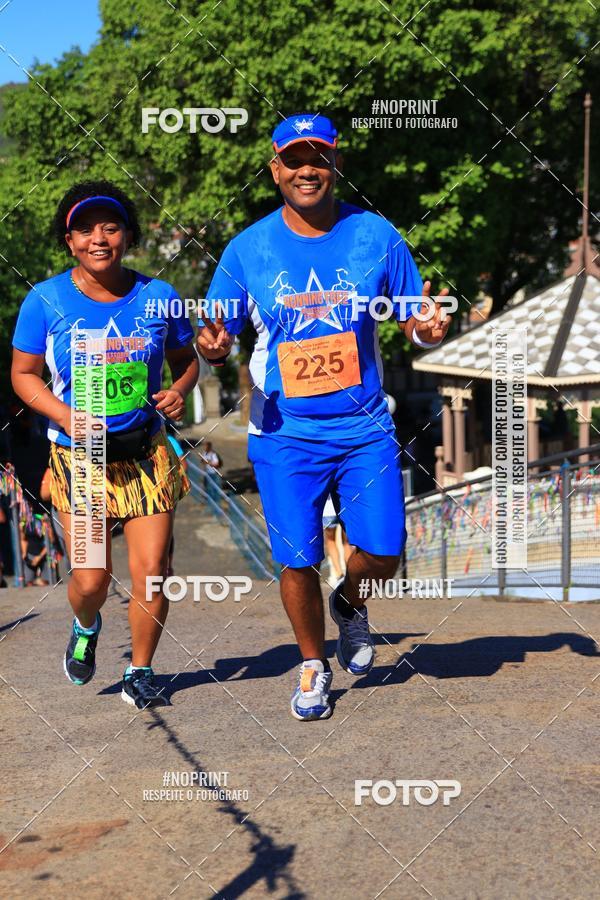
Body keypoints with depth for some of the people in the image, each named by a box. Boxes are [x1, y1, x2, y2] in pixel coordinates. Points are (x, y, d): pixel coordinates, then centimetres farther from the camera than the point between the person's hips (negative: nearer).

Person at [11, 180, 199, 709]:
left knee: (152, 573, -4)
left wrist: (179, 392, -9)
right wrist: (66, 416, -14)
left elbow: (186, 360, 13)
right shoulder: (47, 301, -4)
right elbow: (24, 374, 3)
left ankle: (140, 673, 19)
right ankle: (86, 627, 37)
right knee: (91, 579, -1)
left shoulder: (158, 297, 0)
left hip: (146, 452, 1)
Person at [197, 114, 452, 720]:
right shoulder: (248, 249, -2)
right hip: (284, 436, 0)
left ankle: (349, 602, 35)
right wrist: (214, 347, -21)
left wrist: (429, 330, -18)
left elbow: (413, 323, 6)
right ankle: (313, 665, 28)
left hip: (365, 429, 1)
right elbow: (217, 337, 3)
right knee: (297, 561, 2)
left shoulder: (375, 236, -1)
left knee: (383, 553, -2)